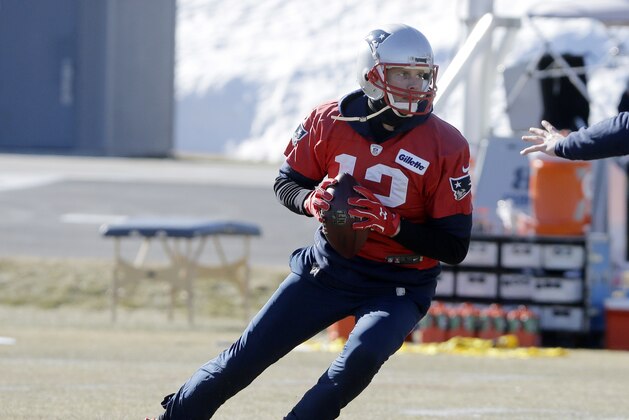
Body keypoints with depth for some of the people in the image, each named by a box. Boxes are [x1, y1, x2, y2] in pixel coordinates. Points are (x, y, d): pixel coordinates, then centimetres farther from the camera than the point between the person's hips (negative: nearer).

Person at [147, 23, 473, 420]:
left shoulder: (446, 147, -15)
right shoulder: (330, 122, -8)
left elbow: (455, 247, -13)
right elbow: (286, 182, 7)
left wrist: (393, 224, -28)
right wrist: (311, 201, -17)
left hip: (398, 287, -2)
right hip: (328, 268, 2)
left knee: (361, 359, -31)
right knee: (246, 357, 4)